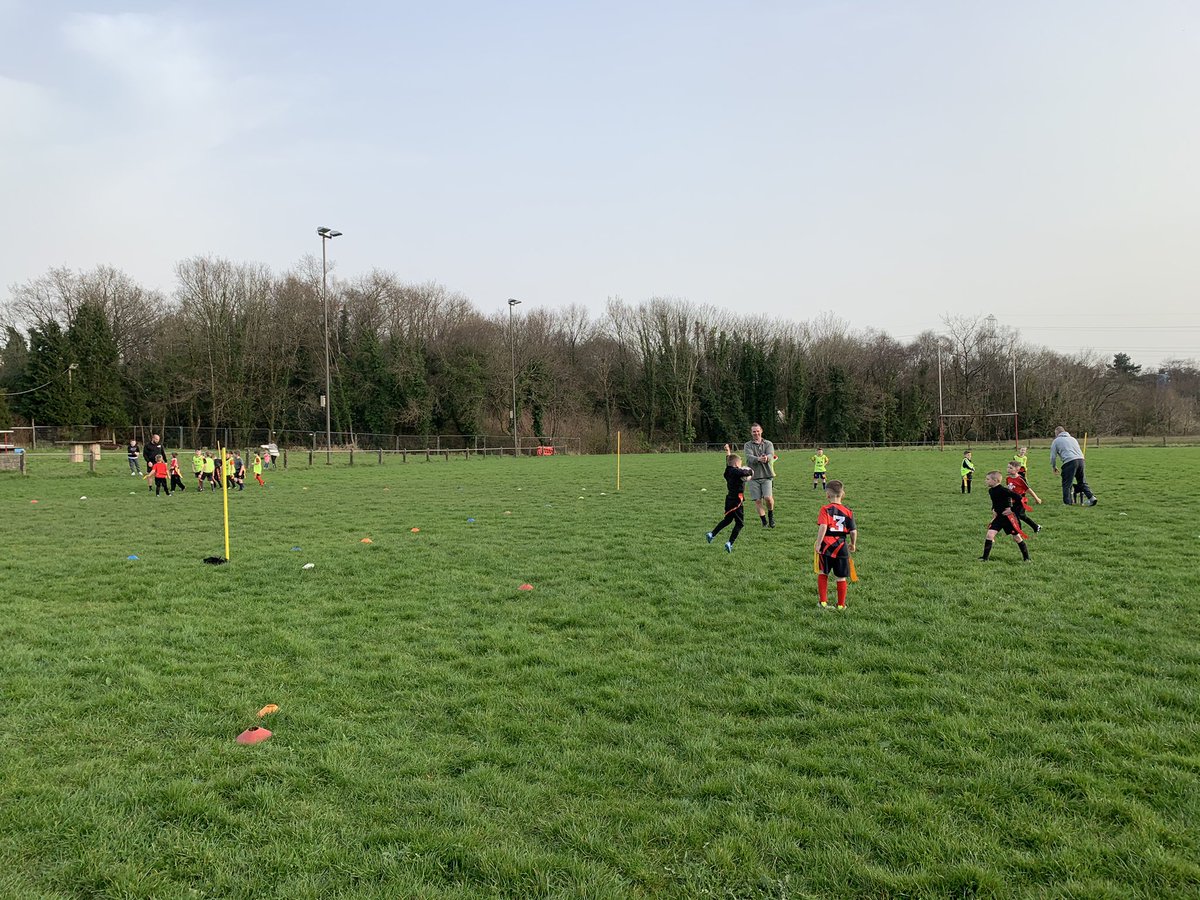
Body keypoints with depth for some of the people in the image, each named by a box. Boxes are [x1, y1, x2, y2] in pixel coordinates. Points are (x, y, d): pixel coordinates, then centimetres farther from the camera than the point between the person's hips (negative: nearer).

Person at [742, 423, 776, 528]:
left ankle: (771, 515, 14)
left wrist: (767, 458, -35)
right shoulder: (748, 445, 7)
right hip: (754, 476, 1)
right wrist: (758, 459, -34)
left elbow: (771, 455, -10)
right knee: (757, 500, -1)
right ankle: (764, 521, 14)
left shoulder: (768, 444, 9)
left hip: (767, 476, 0)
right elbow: (748, 457, -13)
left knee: (768, 497, -15)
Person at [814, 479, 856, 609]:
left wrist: (818, 544, -15)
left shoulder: (825, 509, -8)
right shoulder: (848, 512, 2)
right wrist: (853, 544, 18)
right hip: (842, 547, 2)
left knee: (823, 573, 17)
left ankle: (823, 601, 17)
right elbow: (853, 531, 1)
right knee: (841, 577, 11)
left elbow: (823, 527, -20)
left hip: (826, 546, -2)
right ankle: (841, 604, 20)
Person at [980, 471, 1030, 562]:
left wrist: (1012, 509, -20)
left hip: (1008, 517, -7)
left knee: (1017, 537, 6)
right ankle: (985, 557, -3)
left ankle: (1026, 557, 22)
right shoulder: (990, 490, 3)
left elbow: (1018, 498, -26)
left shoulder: (1003, 490, -23)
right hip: (998, 517, 7)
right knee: (990, 534, -7)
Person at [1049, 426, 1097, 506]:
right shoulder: (1073, 438, 30)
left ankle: (1067, 502, 1)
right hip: (1080, 459, 6)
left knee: (1066, 484, 1)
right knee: (1082, 482, 16)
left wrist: (1054, 467, 25)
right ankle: (1091, 497, 7)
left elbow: (1053, 456, 10)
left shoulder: (1056, 441, 13)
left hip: (1069, 461, -6)